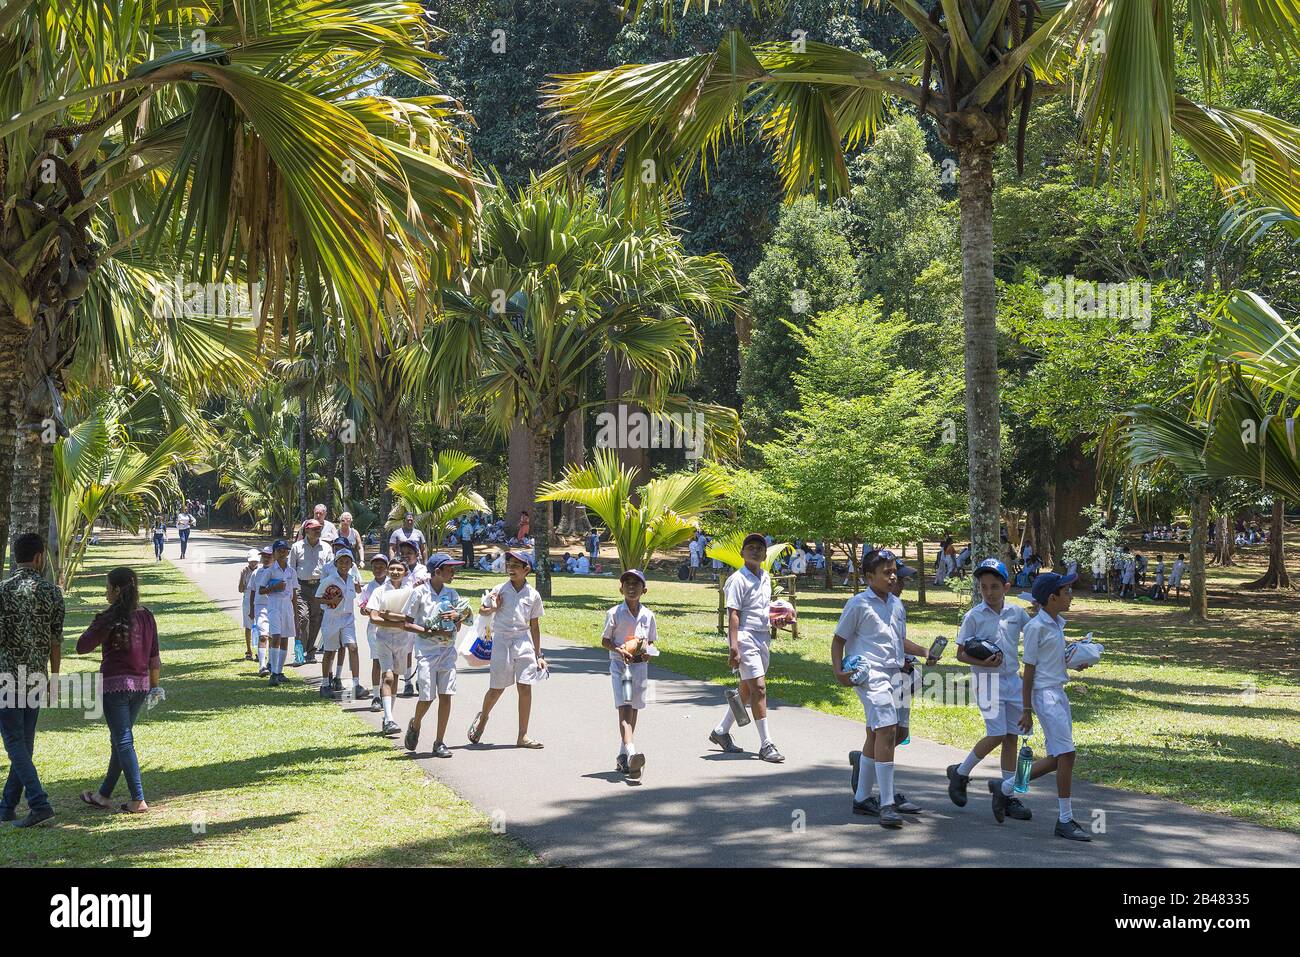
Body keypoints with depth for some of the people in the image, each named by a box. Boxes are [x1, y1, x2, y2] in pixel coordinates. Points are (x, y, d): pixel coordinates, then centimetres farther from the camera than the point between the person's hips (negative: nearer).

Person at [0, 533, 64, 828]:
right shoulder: (53, 592, 0)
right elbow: (56, 639, 3)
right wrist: (54, 675, 13)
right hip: (37, 674, 4)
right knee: (25, 742, 11)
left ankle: (39, 803, -14)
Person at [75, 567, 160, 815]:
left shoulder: (110, 618, -15)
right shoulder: (147, 616, 4)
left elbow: (82, 647, -11)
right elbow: (154, 656, 8)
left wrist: (94, 627, 5)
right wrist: (155, 685, 16)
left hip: (115, 685, -6)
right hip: (141, 684, 6)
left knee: (123, 741, -1)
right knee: (119, 739, 17)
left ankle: (138, 800, -4)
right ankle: (105, 794, 29)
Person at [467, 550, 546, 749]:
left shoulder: (533, 595, 3)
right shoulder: (499, 590, -2)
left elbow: (534, 626, 11)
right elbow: (481, 610, 12)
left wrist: (538, 654, 11)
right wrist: (493, 609, -12)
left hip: (524, 641, 2)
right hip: (502, 641, -1)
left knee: (525, 688, -4)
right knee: (497, 688, 4)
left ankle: (523, 736, 3)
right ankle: (483, 717, 36)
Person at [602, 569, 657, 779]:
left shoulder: (648, 615, 5)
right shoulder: (614, 613, -4)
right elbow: (605, 640, 0)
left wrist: (648, 653, -7)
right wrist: (619, 650, -17)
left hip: (640, 665, 4)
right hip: (620, 664, -4)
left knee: (633, 710, 11)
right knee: (624, 709, -17)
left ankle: (623, 756, 25)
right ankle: (631, 754, -32)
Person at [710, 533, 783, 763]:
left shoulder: (766, 577, 14)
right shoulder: (739, 579, -9)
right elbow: (733, 615, -14)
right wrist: (733, 647, -21)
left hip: (763, 638, 8)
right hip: (746, 638, -8)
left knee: (747, 690, 13)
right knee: (758, 688, -13)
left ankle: (721, 731, 29)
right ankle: (766, 744, -11)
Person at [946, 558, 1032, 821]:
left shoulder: (1016, 613, 4)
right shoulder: (973, 617, -6)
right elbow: (960, 654, -4)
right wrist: (982, 662, -21)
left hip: (1013, 679, 4)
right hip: (988, 680, -4)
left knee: (1011, 737, 5)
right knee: (997, 735, -11)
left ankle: (1008, 797, 12)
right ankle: (960, 772, 12)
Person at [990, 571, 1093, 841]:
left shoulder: (1058, 624, 12)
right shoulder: (1036, 627, -13)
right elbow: (1029, 670, -12)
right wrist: (1026, 710, -12)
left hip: (1059, 693, 9)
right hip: (1044, 694, -9)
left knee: (1057, 758, 10)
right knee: (1066, 754, -12)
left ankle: (1004, 788, 24)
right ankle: (1065, 820, -6)